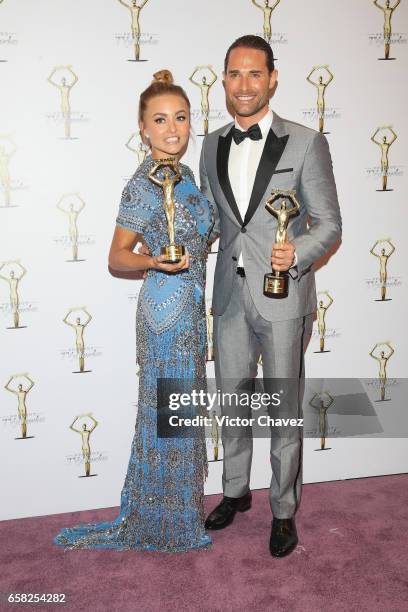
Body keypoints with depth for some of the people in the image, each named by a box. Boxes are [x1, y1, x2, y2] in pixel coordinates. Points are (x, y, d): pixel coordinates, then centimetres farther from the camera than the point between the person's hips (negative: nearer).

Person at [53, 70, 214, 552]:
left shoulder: (183, 174, 9)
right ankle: (166, 526, 23)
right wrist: (156, 261, -28)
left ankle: (179, 508, 36)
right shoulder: (143, 184, -15)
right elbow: (117, 257, -12)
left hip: (189, 305, 9)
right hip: (166, 307, -9)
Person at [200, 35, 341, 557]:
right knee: (231, 401, 17)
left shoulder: (306, 143, -7)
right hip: (230, 296, 5)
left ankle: (284, 511, 28)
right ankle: (235, 491, 39)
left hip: (283, 298, -4)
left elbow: (328, 223, -6)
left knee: (285, 410, 8)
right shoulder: (212, 146, 8)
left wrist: (298, 253, -24)